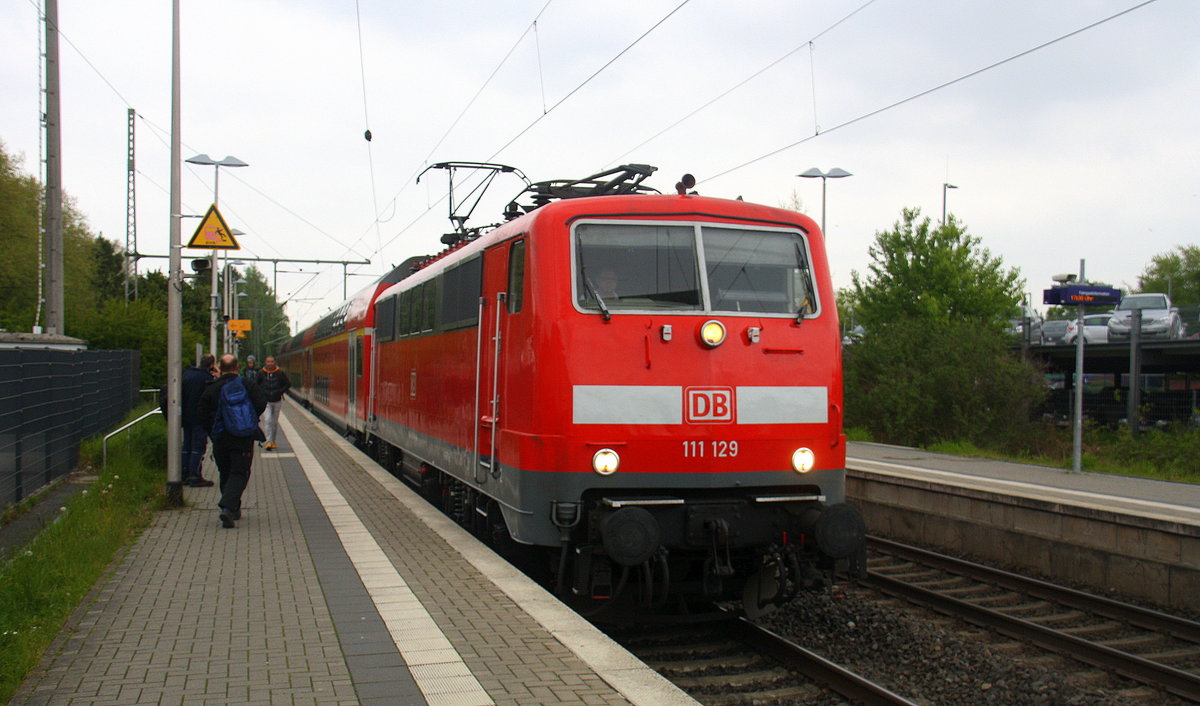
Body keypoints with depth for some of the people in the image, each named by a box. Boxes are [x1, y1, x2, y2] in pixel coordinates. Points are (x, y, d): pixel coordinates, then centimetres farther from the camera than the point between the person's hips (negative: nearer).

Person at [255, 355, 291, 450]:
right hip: (265, 401, -1)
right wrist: (262, 392, -7)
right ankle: (269, 442, -18)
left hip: (277, 401, 1)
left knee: (274, 422, 10)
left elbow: (288, 384, 4)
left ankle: (273, 441, 23)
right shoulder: (261, 373, -4)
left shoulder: (280, 373, -4)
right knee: (267, 421, -15)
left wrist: (279, 392, -9)